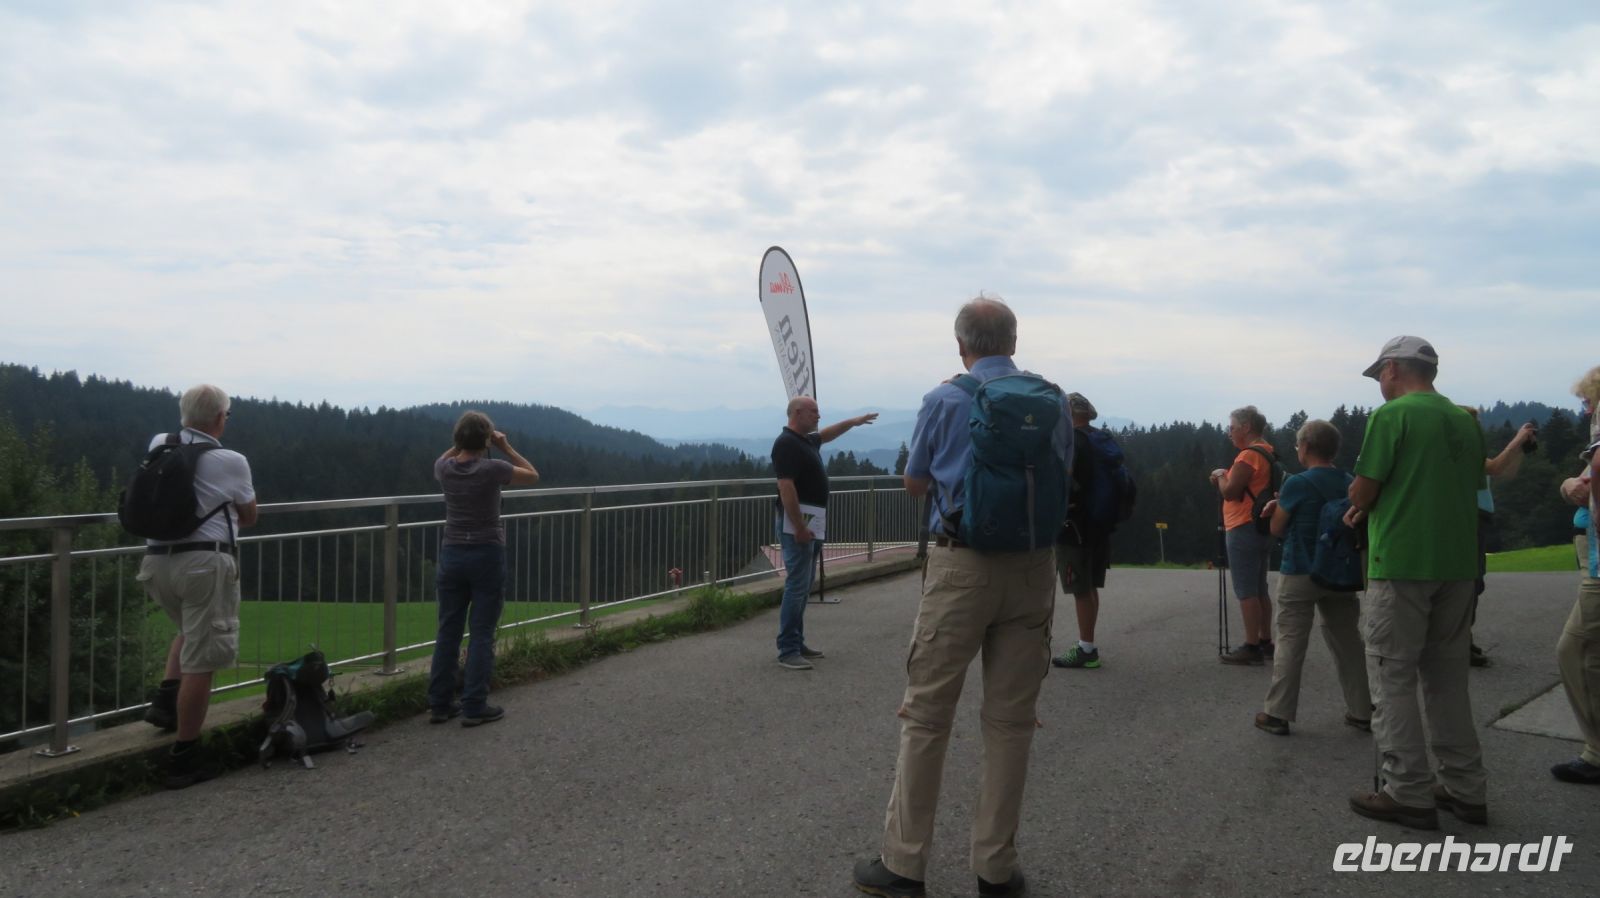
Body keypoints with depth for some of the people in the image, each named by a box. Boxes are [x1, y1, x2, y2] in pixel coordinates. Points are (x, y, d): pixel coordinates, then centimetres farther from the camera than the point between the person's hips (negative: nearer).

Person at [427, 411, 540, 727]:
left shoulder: (445, 469, -3)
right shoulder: (493, 468, -15)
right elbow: (532, 476, 2)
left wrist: (460, 444, 12)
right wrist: (506, 447, 2)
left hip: (452, 555, 4)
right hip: (487, 555, -4)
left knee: (448, 632, 11)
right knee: (482, 634, 1)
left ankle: (439, 704, 16)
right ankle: (474, 707, 2)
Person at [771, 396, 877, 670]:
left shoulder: (807, 440, 15)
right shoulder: (786, 443, -15)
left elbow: (827, 434, 39)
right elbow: (786, 487, -22)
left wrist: (853, 421, 36)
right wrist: (799, 526, -25)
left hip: (813, 523, 10)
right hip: (798, 523, -10)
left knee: (803, 586, 13)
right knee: (796, 586, -11)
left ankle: (797, 643, 19)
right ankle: (787, 650, -10)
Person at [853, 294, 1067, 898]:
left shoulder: (944, 401, -5)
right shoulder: (1054, 401, 4)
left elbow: (914, 485, 7)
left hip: (962, 567, -3)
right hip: (1033, 569, 3)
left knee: (927, 715, 4)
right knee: (1010, 721, 9)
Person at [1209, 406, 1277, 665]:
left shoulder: (1248, 456, -17)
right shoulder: (1268, 453, 15)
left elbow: (1230, 492, -19)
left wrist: (1220, 475, -1)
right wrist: (1225, 479, 7)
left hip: (1244, 529, -10)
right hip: (1262, 529, 10)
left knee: (1246, 591, -7)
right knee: (1260, 589, 15)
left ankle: (1252, 647, -7)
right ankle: (1265, 642, 20)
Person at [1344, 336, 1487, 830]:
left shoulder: (1392, 415, -10)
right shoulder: (1466, 421, 10)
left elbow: (1362, 491, -13)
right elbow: (1466, 487, 17)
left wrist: (1361, 505, 11)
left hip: (1401, 564, -7)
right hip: (1458, 563, 7)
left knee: (1394, 678, 1)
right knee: (1448, 677, 16)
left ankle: (1409, 794, 3)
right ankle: (1466, 789, 21)